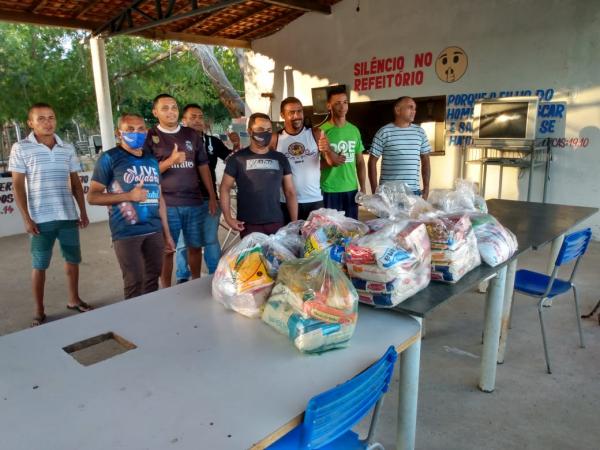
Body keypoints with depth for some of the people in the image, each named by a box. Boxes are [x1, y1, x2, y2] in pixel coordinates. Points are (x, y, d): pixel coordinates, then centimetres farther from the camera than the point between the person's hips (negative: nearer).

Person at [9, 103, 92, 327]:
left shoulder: (67, 148, 6)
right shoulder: (21, 148, -4)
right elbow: (18, 186, -5)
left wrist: (83, 211, 8)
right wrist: (26, 218, -10)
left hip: (68, 215, 4)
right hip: (41, 218, -3)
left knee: (73, 259, 13)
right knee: (40, 265, 6)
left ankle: (74, 299, 31)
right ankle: (39, 311, 18)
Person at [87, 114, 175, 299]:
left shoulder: (152, 160, 13)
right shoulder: (109, 158, -3)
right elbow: (92, 196, -5)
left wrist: (167, 233, 15)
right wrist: (129, 195, -16)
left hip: (154, 231, 5)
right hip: (126, 233, -5)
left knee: (153, 279, 11)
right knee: (134, 282, -2)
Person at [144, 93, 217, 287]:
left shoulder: (192, 135, 10)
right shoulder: (150, 137, -1)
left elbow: (203, 166, 12)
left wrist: (212, 196, 8)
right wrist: (170, 161, -19)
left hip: (194, 202, 3)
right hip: (166, 204, -3)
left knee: (195, 246, 12)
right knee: (167, 249, 4)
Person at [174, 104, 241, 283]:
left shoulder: (213, 141, 5)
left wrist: (236, 145, -12)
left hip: (208, 199, 2)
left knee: (211, 240, 11)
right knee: (183, 243, 9)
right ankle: (182, 280, 22)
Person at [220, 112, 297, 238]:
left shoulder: (280, 159, 8)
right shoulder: (237, 159, 0)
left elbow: (290, 192, 9)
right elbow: (224, 189, 4)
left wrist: (294, 223, 2)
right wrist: (228, 218, -7)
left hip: (277, 223, 3)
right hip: (249, 225, -3)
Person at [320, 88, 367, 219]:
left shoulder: (354, 130, 8)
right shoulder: (322, 131, -6)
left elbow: (360, 162, 12)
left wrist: (363, 188, 7)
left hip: (351, 190, 4)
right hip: (329, 191, -4)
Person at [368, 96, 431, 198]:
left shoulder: (420, 132, 10)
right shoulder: (384, 132, -3)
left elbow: (425, 161, 15)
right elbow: (372, 162, -3)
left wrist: (426, 188, 8)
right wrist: (375, 191, -7)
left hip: (414, 191, 4)